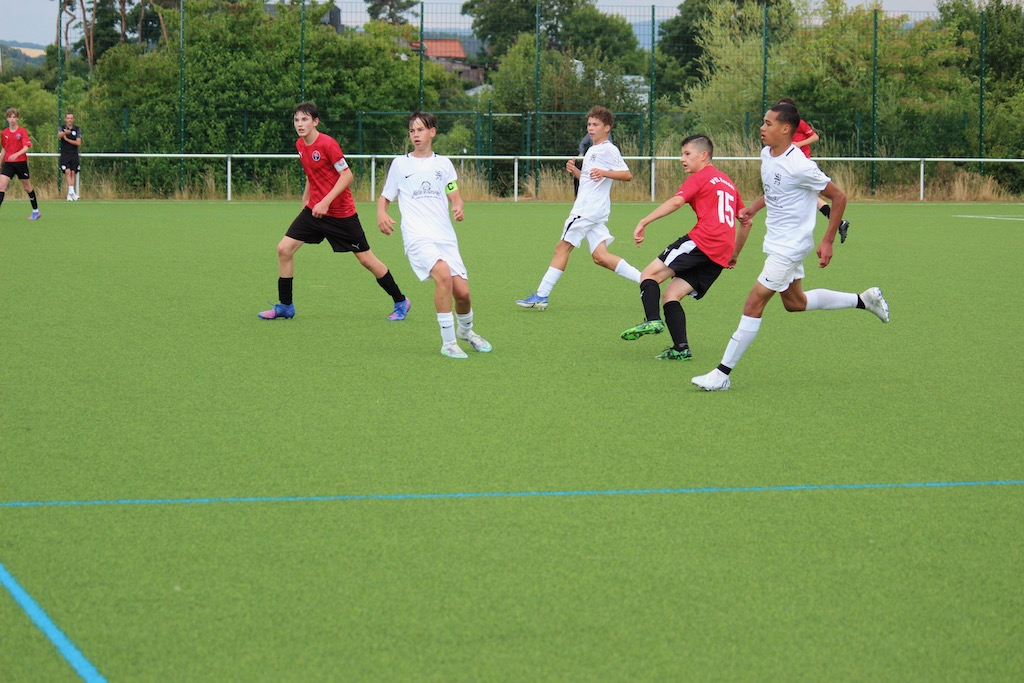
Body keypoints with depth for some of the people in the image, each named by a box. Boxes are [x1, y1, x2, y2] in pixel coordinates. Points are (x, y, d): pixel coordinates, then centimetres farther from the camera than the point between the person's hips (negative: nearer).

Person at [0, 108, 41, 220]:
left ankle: (36, 211, 25)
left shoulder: (22, 132, -7)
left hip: (21, 162, -3)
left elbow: (26, 148, -17)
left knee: (27, 187, 10)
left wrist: (16, 155, -34)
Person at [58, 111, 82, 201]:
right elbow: (59, 135, -22)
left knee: (73, 173, 0)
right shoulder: (61, 128, 2)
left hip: (74, 155, 2)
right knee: (67, 171, -16)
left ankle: (70, 194, 5)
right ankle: (71, 190, -23)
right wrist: (65, 132, -45)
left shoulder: (77, 129, 6)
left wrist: (67, 139, -12)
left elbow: (78, 143, -3)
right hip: (64, 155, -2)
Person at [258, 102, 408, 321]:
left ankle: (400, 301, 16)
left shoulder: (327, 144, -18)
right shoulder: (300, 145, 5)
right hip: (314, 209, 7)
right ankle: (285, 307, 7)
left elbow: (347, 175, -19)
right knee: (284, 249, -4)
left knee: (365, 259, 0)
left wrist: (326, 202, -23)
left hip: (341, 211, -7)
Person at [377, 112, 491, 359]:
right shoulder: (400, 164, 10)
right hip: (417, 237, -3)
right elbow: (385, 197, 15)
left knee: (462, 291, -5)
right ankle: (448, 342, -19)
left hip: (445, 237, 3)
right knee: (443, 275, -29)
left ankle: (465, 331, 31)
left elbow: (455, 195, 10)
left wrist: (458, 207, -14)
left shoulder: (443, 163, 14)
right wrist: (381, 214, -7)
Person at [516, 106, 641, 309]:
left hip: (589, 209, -10)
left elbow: (627, 175, -14)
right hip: (586, 208, 10)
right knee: (600, 256, 2)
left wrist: (604, 173, -28)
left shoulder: (608, 150, -7)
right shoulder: (592, 151, 22)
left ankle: (541, 296, -4)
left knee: (562, 247, -6)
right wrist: (574, 170, 11)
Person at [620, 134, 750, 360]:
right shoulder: (727, 183, 28)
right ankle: (681, 348, -6)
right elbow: (746, 221, 30)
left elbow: (676, 201, -14)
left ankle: (652, 320, -30)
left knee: (650, 274, -8)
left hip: (702, 240, -8)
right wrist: (734, 254, 36)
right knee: (671, 295, 8)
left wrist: (644, 222, -20)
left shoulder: (699, 178, 4)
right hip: (720, 256, 8)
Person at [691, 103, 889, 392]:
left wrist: (828, 242, -15)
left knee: (754, 304, -10)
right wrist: (753, 208, 5)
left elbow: (838, 197, -15)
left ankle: (722, 373, -6)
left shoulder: (800, 166, -24)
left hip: (789, 246, -10)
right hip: (776, 241, 10)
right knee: (795, 302, 22)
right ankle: (863, 299, 34)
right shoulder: (767, 154, 1)